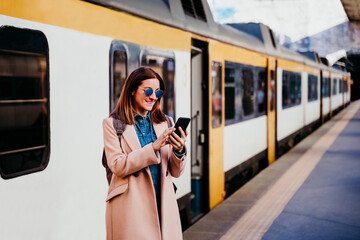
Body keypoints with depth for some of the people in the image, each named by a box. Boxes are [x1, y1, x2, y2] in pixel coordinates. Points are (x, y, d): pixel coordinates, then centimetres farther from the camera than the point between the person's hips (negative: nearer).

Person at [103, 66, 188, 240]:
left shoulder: (165, 123, 10)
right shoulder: (112, 124, 0)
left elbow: (175, 172, 9)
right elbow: (117, 166, -12)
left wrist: (179, 151, -11)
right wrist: (153, 147, -19)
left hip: (163, 205, 4)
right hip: (130, 208, -3)